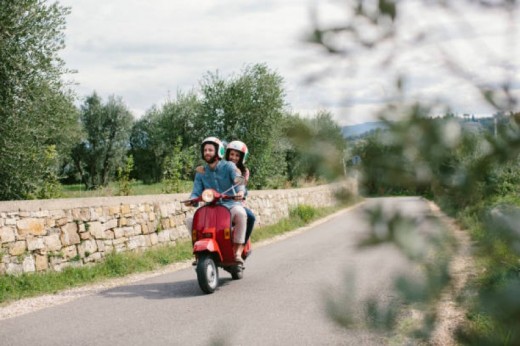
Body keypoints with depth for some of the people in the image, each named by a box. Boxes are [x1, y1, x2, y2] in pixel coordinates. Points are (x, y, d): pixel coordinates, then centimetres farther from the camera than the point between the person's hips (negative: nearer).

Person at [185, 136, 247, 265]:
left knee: (240, 213, -37)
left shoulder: (228, 166, -2)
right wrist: (192, 200, -20)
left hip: (230, 204, -4)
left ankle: (237, 251, -32)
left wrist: (241, 191, -41)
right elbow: (196, 192, 4)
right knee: (191, 221, -18)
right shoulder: (201, 172, 10)